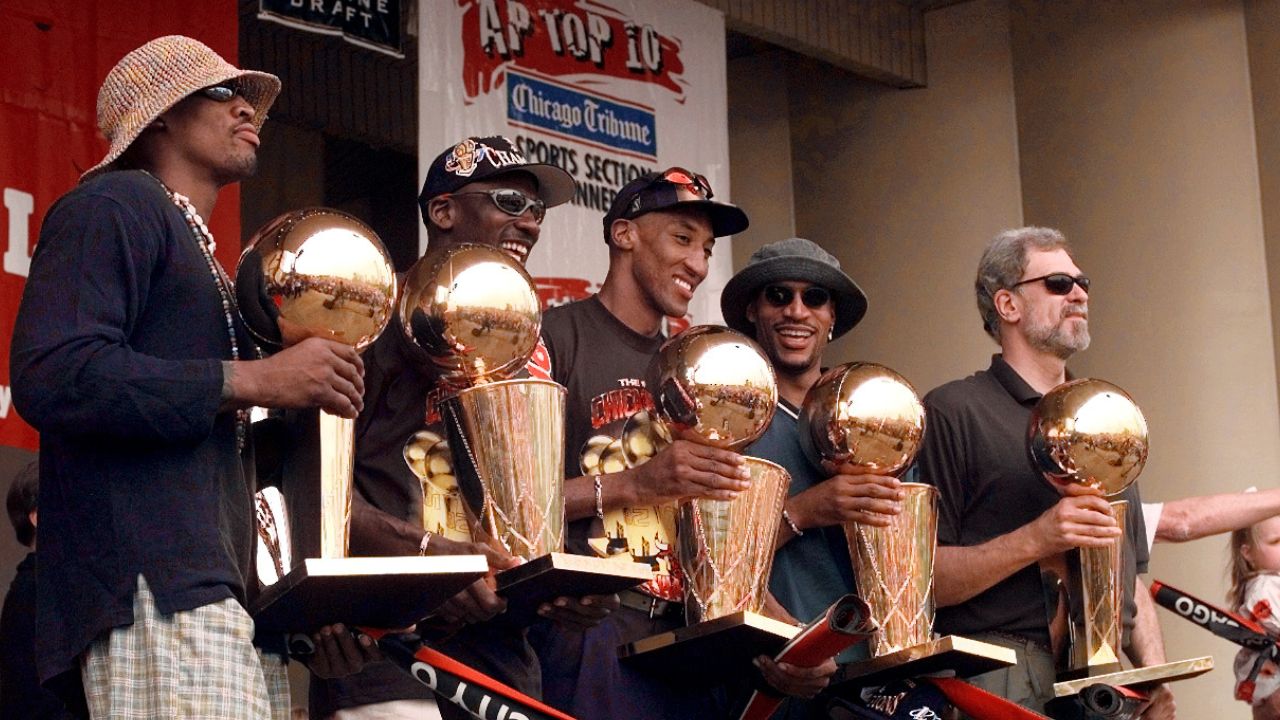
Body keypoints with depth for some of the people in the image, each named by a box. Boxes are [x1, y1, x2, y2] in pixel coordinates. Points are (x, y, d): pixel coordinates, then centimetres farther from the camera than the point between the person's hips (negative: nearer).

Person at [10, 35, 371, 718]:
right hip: (154, 590, -9)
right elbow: (49, 375, -17)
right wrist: (253, 380, -16)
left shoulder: (191, 243, 29)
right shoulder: (112, 206, 0)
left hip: (216, 588, 9)